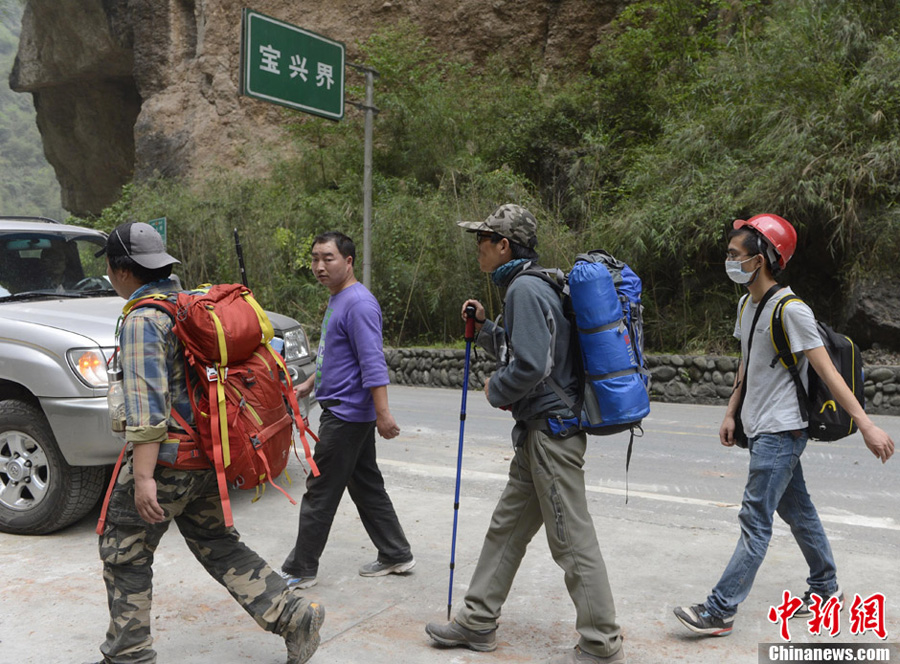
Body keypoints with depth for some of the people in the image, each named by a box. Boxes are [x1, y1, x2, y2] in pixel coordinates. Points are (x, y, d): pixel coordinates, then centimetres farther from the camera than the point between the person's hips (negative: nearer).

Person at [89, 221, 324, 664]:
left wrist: (143, 477, -26)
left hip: (165, 460, -9)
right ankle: (292, 616, 12)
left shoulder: (142, 320, -16)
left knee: (124, 555, 8)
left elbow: (146, 405, -24)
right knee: (216, 545, 15)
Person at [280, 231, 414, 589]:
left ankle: (300, 569, 9)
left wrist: (383, 414, -27)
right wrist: (309, 384, 27)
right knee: (366, 485, 15)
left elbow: (373, 362, -24)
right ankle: (396, 555, 24)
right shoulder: (336, 300, 14)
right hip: (346, 410, 10)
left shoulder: (358, 303, -18)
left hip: (346, 412, -10)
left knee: (320, 492, -2)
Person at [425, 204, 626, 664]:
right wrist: (483, 328, 12)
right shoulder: (525, 285, 15)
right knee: (507, 527, 16)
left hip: (552, 431, -11)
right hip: (539, 431, 11)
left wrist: (496, 391, -9)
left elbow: (531, 366, -27)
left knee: (572, 540, -2)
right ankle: (478, 621, 28)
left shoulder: (526, 289, -17)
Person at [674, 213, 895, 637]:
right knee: (797, 511, 19)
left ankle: (720, 611, -4)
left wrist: (867, 425, -21)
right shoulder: (747, 305, 9)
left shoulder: (791, 311, -19)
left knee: (755, 521, -7)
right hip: (760, 429, 9)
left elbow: (827, 371, -20)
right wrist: (731, 414, 18)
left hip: (780, 432, -9)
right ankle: (825, 589, 34)